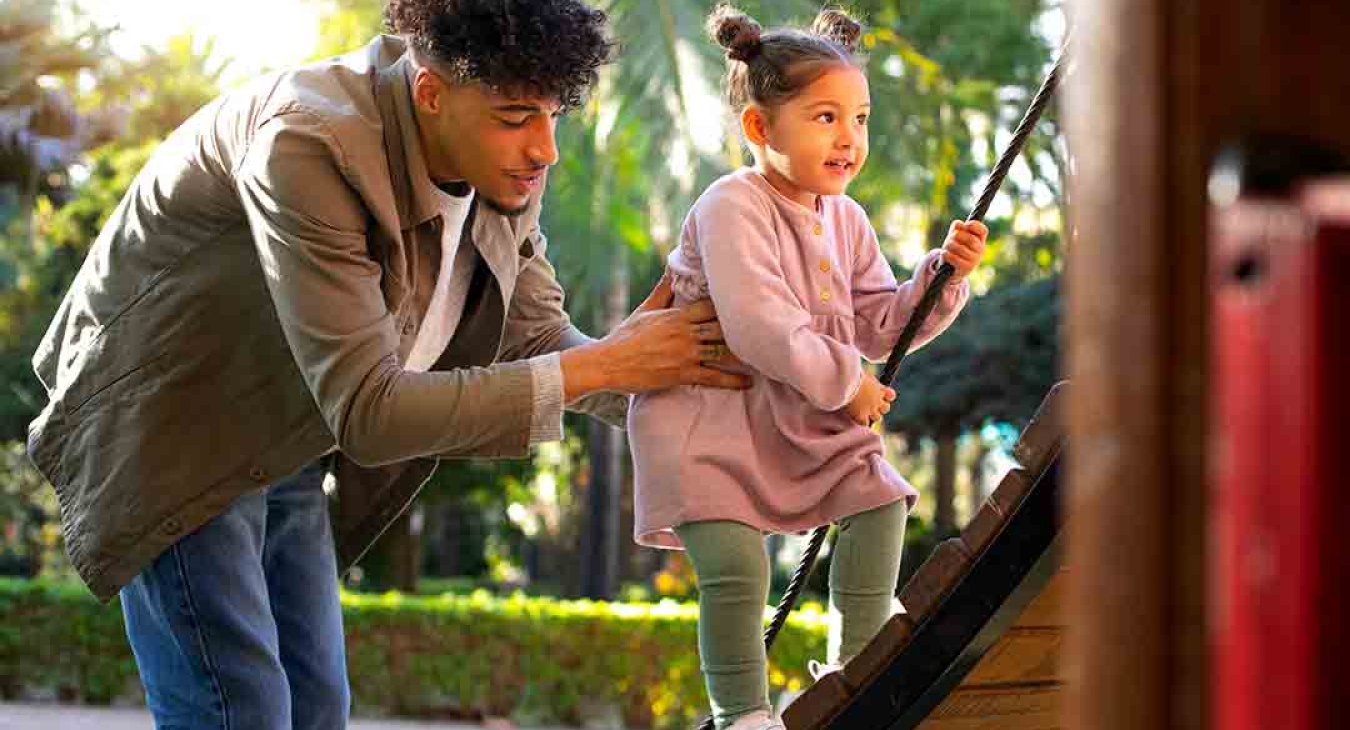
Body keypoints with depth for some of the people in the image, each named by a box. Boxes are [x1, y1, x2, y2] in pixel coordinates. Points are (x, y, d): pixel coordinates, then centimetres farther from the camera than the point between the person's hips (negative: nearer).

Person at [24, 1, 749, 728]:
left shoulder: (502, 160, -10)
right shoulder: (308, 145, -33)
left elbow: (533, 336, 3)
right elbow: (368, 411, -35)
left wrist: (669, 376, -17)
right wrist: (602, 366, -32)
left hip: (283, 445, 8)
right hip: (167, 432, -7)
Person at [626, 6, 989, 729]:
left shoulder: (845, 220, 8)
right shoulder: (732, 208, -18)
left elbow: (878, 326, 8)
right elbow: (756, 325, -27)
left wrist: (943, 275, -6)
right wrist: (844, 382, -21)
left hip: (807, 421, 8)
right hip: (709, 423, -8)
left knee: (880, 500, -1)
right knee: (736, 563, -19)